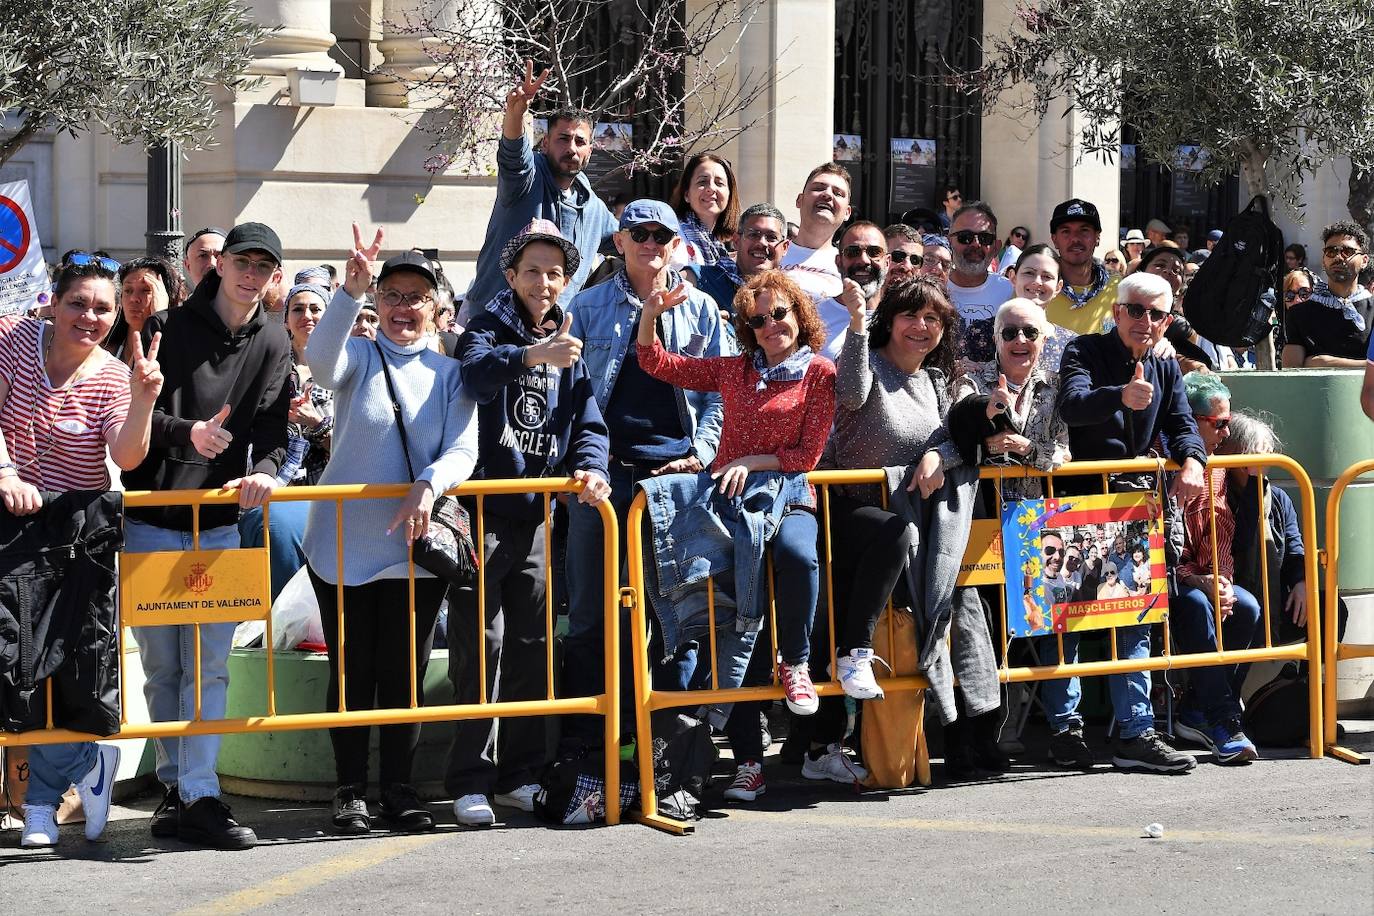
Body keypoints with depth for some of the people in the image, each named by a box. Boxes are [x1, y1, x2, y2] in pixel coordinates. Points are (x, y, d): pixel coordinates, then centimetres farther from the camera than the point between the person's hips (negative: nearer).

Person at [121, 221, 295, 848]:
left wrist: (264, 471, -25)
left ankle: (198, 795, -5)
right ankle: (175, 785, 15)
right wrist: (186, 433, -24)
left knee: (209, 664, -4)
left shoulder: (271, 346, 6)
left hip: (219, 523, 2)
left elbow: (272, 431, -3)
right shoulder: (168, 328, 0)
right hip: (149, 520, -1)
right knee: (162, 664, 4)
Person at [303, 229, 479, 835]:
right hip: (343, 545, -1)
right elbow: (320, 361, -23)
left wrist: (428, 486, -27)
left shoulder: (449, 373, 5)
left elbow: (463, 451, -5)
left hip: (415, 546, 1)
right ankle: (351, 789, 11)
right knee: (352, 671, 3)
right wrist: (350, 290, -37)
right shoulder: (358, 359, 1)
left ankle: (398, 787, 16)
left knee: (406, 671, 6)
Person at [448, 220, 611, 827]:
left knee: (532, 647, 9)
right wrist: (530, 355, -44)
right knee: (481, 646, -7)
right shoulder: (489, 329, -2)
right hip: (483, 508, -5)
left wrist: (591, 467, -15)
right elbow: (474, 375, -26)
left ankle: (520, 775, 17)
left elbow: (588, 423, 7)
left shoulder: (569, 348, 13)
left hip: (537, 511, 5)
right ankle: (471, 782, -5)